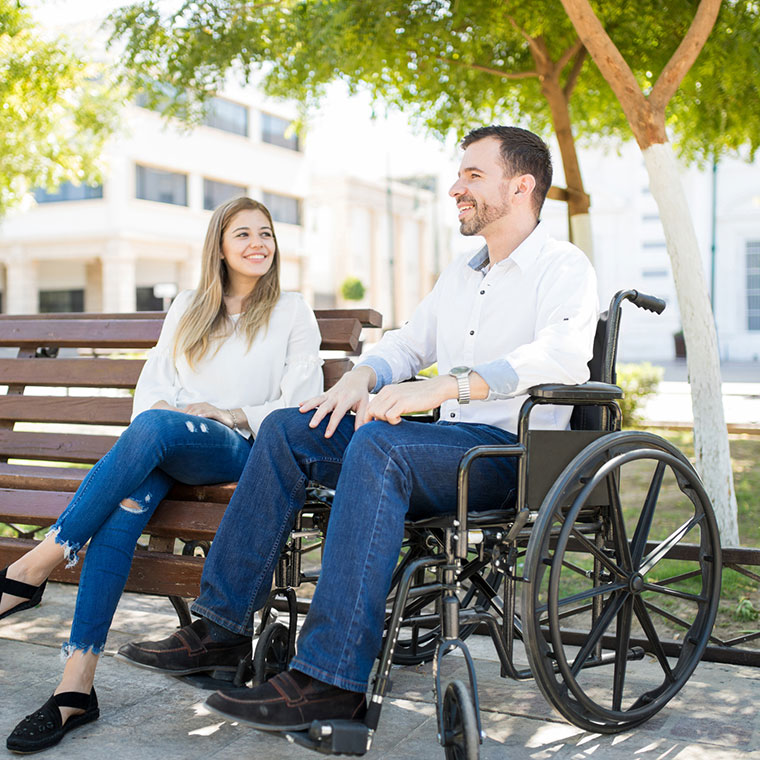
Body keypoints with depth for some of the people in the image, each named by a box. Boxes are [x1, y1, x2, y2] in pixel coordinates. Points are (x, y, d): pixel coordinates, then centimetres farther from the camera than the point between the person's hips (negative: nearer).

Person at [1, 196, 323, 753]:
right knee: (132, 495, -34)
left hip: (242, 450, -3)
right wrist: (159, 409, -4)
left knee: (155, 428, -37)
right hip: (168, 453, 3)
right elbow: (153, 382, 20)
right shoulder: (187, 308, 25)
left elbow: (302, 406, 5)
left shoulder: (292, 312, 13)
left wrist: (230, 414, -7)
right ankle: (77, 685, -38)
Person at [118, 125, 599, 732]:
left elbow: (566, 356, -25)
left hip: (513, 455, -8)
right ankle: (222, 626, -5)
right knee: (287, 430, -4)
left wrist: (445, 386, -37)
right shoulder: (459, 276, 22)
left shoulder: (564, 267, -5)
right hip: (447, 446, 8)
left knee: (377, 444, -36)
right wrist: (362, 376, 3)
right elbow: (408, 343, 28)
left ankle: (332, 678, -37)